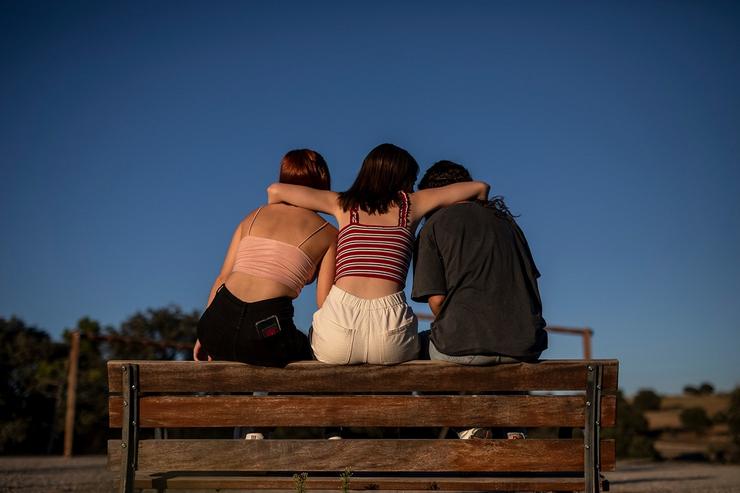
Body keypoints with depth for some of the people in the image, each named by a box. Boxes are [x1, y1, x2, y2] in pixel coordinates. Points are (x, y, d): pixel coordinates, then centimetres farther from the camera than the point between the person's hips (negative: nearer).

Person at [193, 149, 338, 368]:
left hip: (217, 325, 5)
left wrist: (205, 337, 18)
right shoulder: (328, 234, 8)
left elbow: (222, 278, 15)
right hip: (264, 334, -4)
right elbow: (324, 301, 3)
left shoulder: (254, 216, 19)